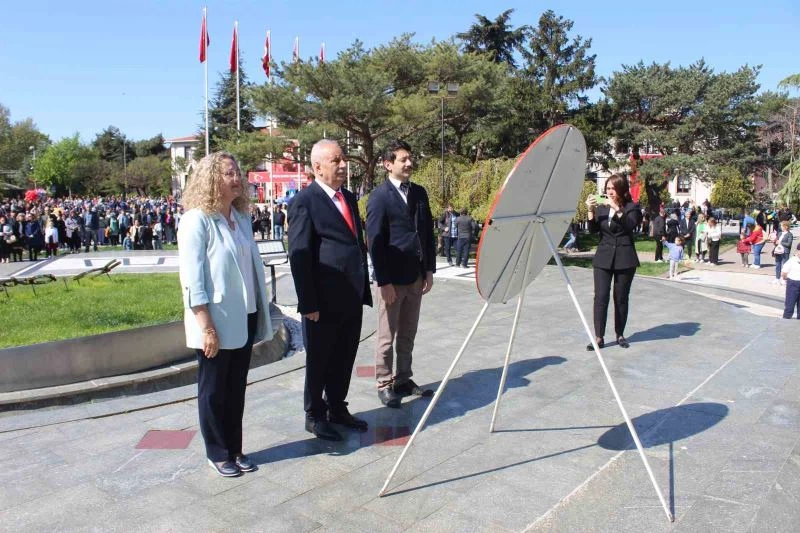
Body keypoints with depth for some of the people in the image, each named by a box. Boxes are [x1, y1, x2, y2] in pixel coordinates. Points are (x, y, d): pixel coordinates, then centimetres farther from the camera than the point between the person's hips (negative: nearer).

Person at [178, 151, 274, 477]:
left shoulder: (241, 218, 7)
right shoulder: (197, 220, -12)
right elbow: (192, 278, -15)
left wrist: (260, 313, 11)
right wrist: (207, 328, -18)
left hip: (244, 318, 6)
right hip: (216, 322, -6)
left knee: (236, 388, 16)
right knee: (213, 390, 10)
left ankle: (234, 448, 30)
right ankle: (217, 454, 26)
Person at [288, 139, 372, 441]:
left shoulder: (349, 198, 13)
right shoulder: (305, 202, -11)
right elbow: (299, 256, -15)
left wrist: (364, 289, 13)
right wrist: (309, 303, -17)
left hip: (352, 298, 7)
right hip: (324, 300, -7)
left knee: (344, 359, 17)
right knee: (319, 360, 9)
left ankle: (337, 409, 34)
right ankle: (314, 416, 26)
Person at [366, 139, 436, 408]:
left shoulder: (419, 193, 9)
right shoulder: (379, 196, -8)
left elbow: (428, 233, 13)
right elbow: (375, 241, -11)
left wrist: (429, 269, 7)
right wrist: (384, 282, -14)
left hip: (416, 276, 6)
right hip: (392, 278, -5)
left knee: (407, 336, 14)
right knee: (387, 336, 6)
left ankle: (403, 380, 27)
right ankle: (384, 384, 19)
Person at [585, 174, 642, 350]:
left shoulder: (631, 207, 1)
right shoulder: (601, 207, 9)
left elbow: (631, 225, -17)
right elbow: (593, 230, 0)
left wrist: (617, 209, -25)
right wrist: (590, 210, -13)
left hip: (624, 259, -2)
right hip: (603, 258, 2)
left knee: (621, 298, 7)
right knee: (600, 298, -5)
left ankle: (620, 334, 21)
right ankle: (598, 337, -2)